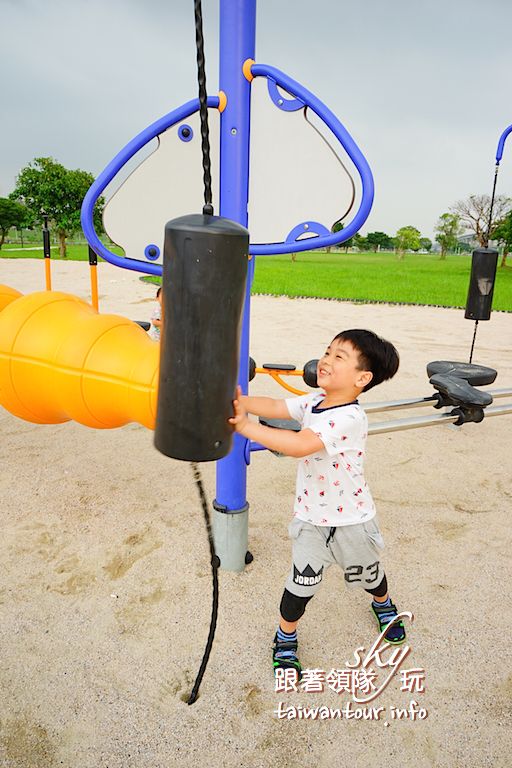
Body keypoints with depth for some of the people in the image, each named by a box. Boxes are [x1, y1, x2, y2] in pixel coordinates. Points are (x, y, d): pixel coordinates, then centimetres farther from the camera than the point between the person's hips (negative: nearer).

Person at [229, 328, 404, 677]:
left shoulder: (350, 419, -32)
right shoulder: (313, 401, -7)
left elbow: (299, 445, -42)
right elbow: (275, 406, -13)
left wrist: (245, 426, -41)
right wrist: (239, 402, -32)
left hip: (351, 519, -3)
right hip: (311, 517, 4)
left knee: (368, 573, 23)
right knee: (301, 583, 3)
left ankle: (384, 604, 56)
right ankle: (285, 637, 28)